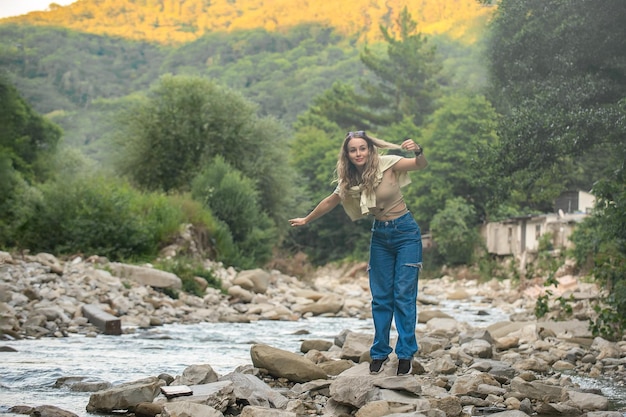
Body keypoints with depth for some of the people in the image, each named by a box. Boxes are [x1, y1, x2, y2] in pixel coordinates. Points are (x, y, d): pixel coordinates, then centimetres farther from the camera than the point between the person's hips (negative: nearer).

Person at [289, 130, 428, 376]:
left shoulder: (387, 164, -15)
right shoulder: (349, 180, 0)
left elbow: (421, 165, -24)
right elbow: (330, 203, 15)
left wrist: (418, 152, -46)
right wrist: (306, 220, 25)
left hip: (405, 232, -4)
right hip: (380, 235, 5)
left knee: (404, 295, -7)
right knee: (381, 298, 5)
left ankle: (406, 354, -2)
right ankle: (380, 353, 12)